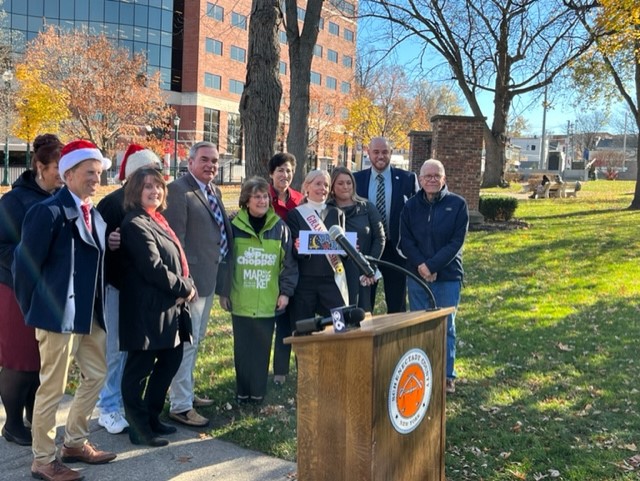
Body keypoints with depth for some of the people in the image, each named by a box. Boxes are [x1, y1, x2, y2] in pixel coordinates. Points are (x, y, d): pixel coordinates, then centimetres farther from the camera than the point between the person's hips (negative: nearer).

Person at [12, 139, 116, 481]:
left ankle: (74, 443, 33)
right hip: (59, 314, -9)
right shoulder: (49, 212, -16)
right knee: (52, 388, 2)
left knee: (96, 375, 17)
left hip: (89, 314, 9)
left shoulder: (94, 215, 10)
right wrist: (33, 311, -5)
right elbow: (24, 264, -13)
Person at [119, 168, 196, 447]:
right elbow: (153, 268, -21)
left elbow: (175, 260, 20)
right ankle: (139, 428, 12)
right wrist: (185, 288, -11)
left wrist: (187, 286, 2)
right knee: (139, 369, 1)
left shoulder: (157, 221, 15)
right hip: (147, 309, -10)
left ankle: (152, 418, 28)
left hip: (168, 306, 10)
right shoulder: (135, 225, -14)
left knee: (171, 360, 16)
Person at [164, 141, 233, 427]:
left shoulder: (213, 191, 13)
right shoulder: (178, 190, -14)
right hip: (191, 278, -10)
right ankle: (180, 406, 6)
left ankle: (186, 392, 35)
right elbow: (175, 238, -19)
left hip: (210, 278, 10)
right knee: (187, 341, -3)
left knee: (195, 339, 20)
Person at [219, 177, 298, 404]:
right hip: (240, 301, 0)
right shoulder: (235, 226, -3)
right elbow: (225, 259, 1)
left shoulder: (279, 227, 0)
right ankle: (242, 391, 20)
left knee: (263, 347, 7)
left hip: (268, 301, 1)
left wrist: (286, 291, -1)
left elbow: (289, 261, 3)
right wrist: (223, 291, 1)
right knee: (242, 347, 8)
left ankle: (258, 391, 19)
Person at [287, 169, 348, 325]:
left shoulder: (336, 213, 11)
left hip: (332, 279, 2)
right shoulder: (295, 214, 2)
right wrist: (298, 249, -25)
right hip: (304, 280, -2)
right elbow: (293, 252, -2)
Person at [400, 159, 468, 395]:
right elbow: (405, 240, 3)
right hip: (417, 275, 2)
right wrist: (420, 265, -12)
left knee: (446, 327, 3)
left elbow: (457, 241, -7)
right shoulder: (411, 205, 7)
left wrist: (433, 265, -14)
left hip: (447, 276, -2)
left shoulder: (458, 204, -2)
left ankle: (447, 376, 12)